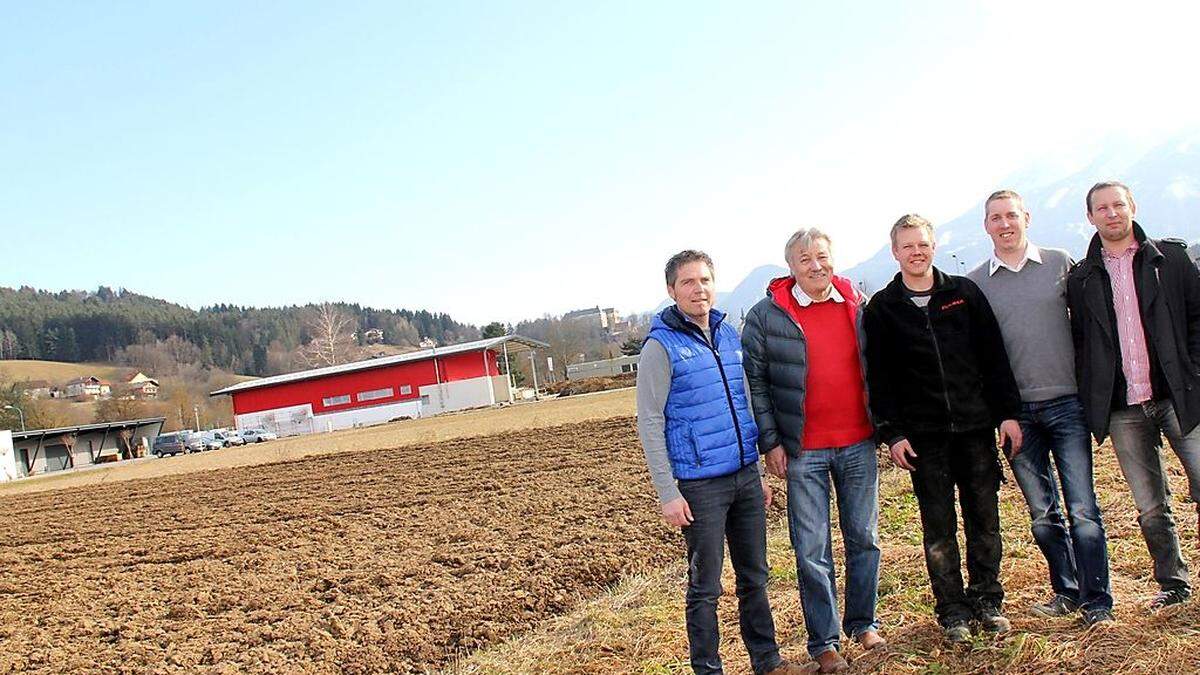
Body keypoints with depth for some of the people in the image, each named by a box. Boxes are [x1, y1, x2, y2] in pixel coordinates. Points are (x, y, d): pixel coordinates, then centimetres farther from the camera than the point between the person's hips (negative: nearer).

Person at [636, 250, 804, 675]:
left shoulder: (728, 334, 10)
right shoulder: (661, 346, -9)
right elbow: (650, 424, -11)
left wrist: (759, 474, 17)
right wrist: (668, 494, -14)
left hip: (746, 476, 6)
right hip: (700, 484, -6)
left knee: (754, 577, 15)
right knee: (705, 587, 3)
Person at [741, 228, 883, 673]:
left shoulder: (858, 304, 6)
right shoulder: (766, 315, -6)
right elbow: (753, 381, -4)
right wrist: (770, 442, -7)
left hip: (860, 444, 3)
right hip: (804, 452, -3)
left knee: (864, 538, 13)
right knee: (812, 550, 3)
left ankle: (863, 623, 31)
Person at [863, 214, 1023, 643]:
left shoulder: (965, 293, 6)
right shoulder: (881, 309, 2)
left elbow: (994, 357, 7)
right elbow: (879, 378, 1)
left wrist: (1008, 412, 2)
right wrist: (892, 433, -5)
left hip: (976, 427, 1)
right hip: (924, 437, -1)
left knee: (984, 519, 7)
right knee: (939, 527, 4)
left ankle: (987, 601, 21)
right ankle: (953, 611, 14)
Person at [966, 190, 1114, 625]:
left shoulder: (1060, 264, 4)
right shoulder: (974, 283, 4)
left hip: (1067, 401, -1)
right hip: (1016, 411, 1)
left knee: (1082, 509, -3)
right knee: (1042, 514, 9)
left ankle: (1096, 601, 7)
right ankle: (1066, 592, 25)